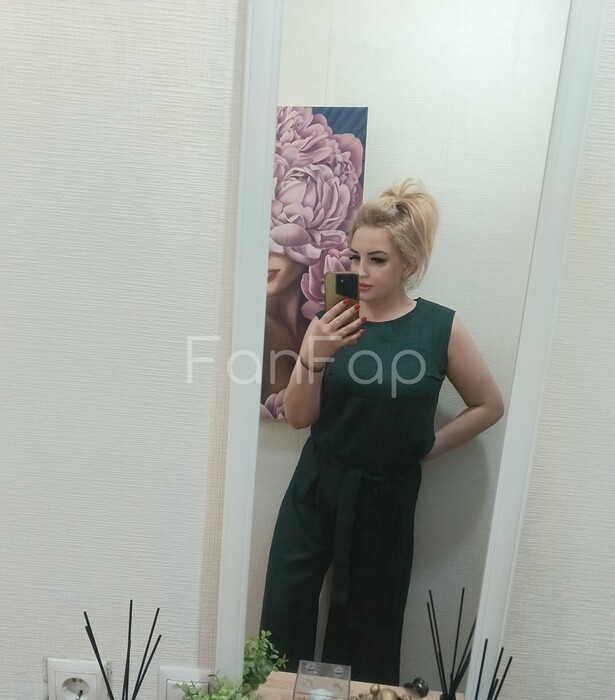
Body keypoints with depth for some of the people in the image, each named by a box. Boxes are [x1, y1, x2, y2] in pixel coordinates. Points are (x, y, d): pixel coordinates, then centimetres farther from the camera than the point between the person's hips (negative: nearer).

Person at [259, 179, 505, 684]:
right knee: (284, 611, 7)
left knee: (366, 625, 16)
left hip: (385, 497, -1)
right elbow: (299, 418, -6)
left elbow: (489, 406, 4)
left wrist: (428, 448, -1)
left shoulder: (442, 327, -9)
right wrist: (312, 357, -23)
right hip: (316, 488, 2)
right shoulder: (334, 321, -5)